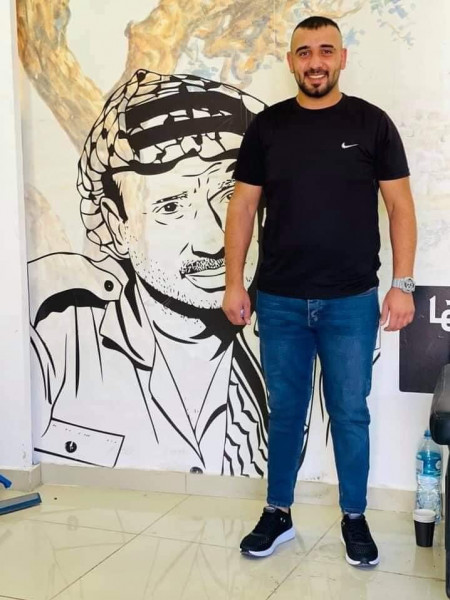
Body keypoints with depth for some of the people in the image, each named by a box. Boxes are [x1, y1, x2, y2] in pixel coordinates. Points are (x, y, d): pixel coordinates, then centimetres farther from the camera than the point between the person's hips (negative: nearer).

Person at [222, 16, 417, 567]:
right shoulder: (267, 126, 4)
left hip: (352, 302, -1)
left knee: (350, 414, 10)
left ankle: (354, 518, 28)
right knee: (284, 412, 13)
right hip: (279, 301, 1)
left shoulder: (371, 123, 0)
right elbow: (243, 206, 5)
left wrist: (402, 284, -5)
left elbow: (400, 206, 1)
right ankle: (277, 514, 30)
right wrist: (234, 283, 0)